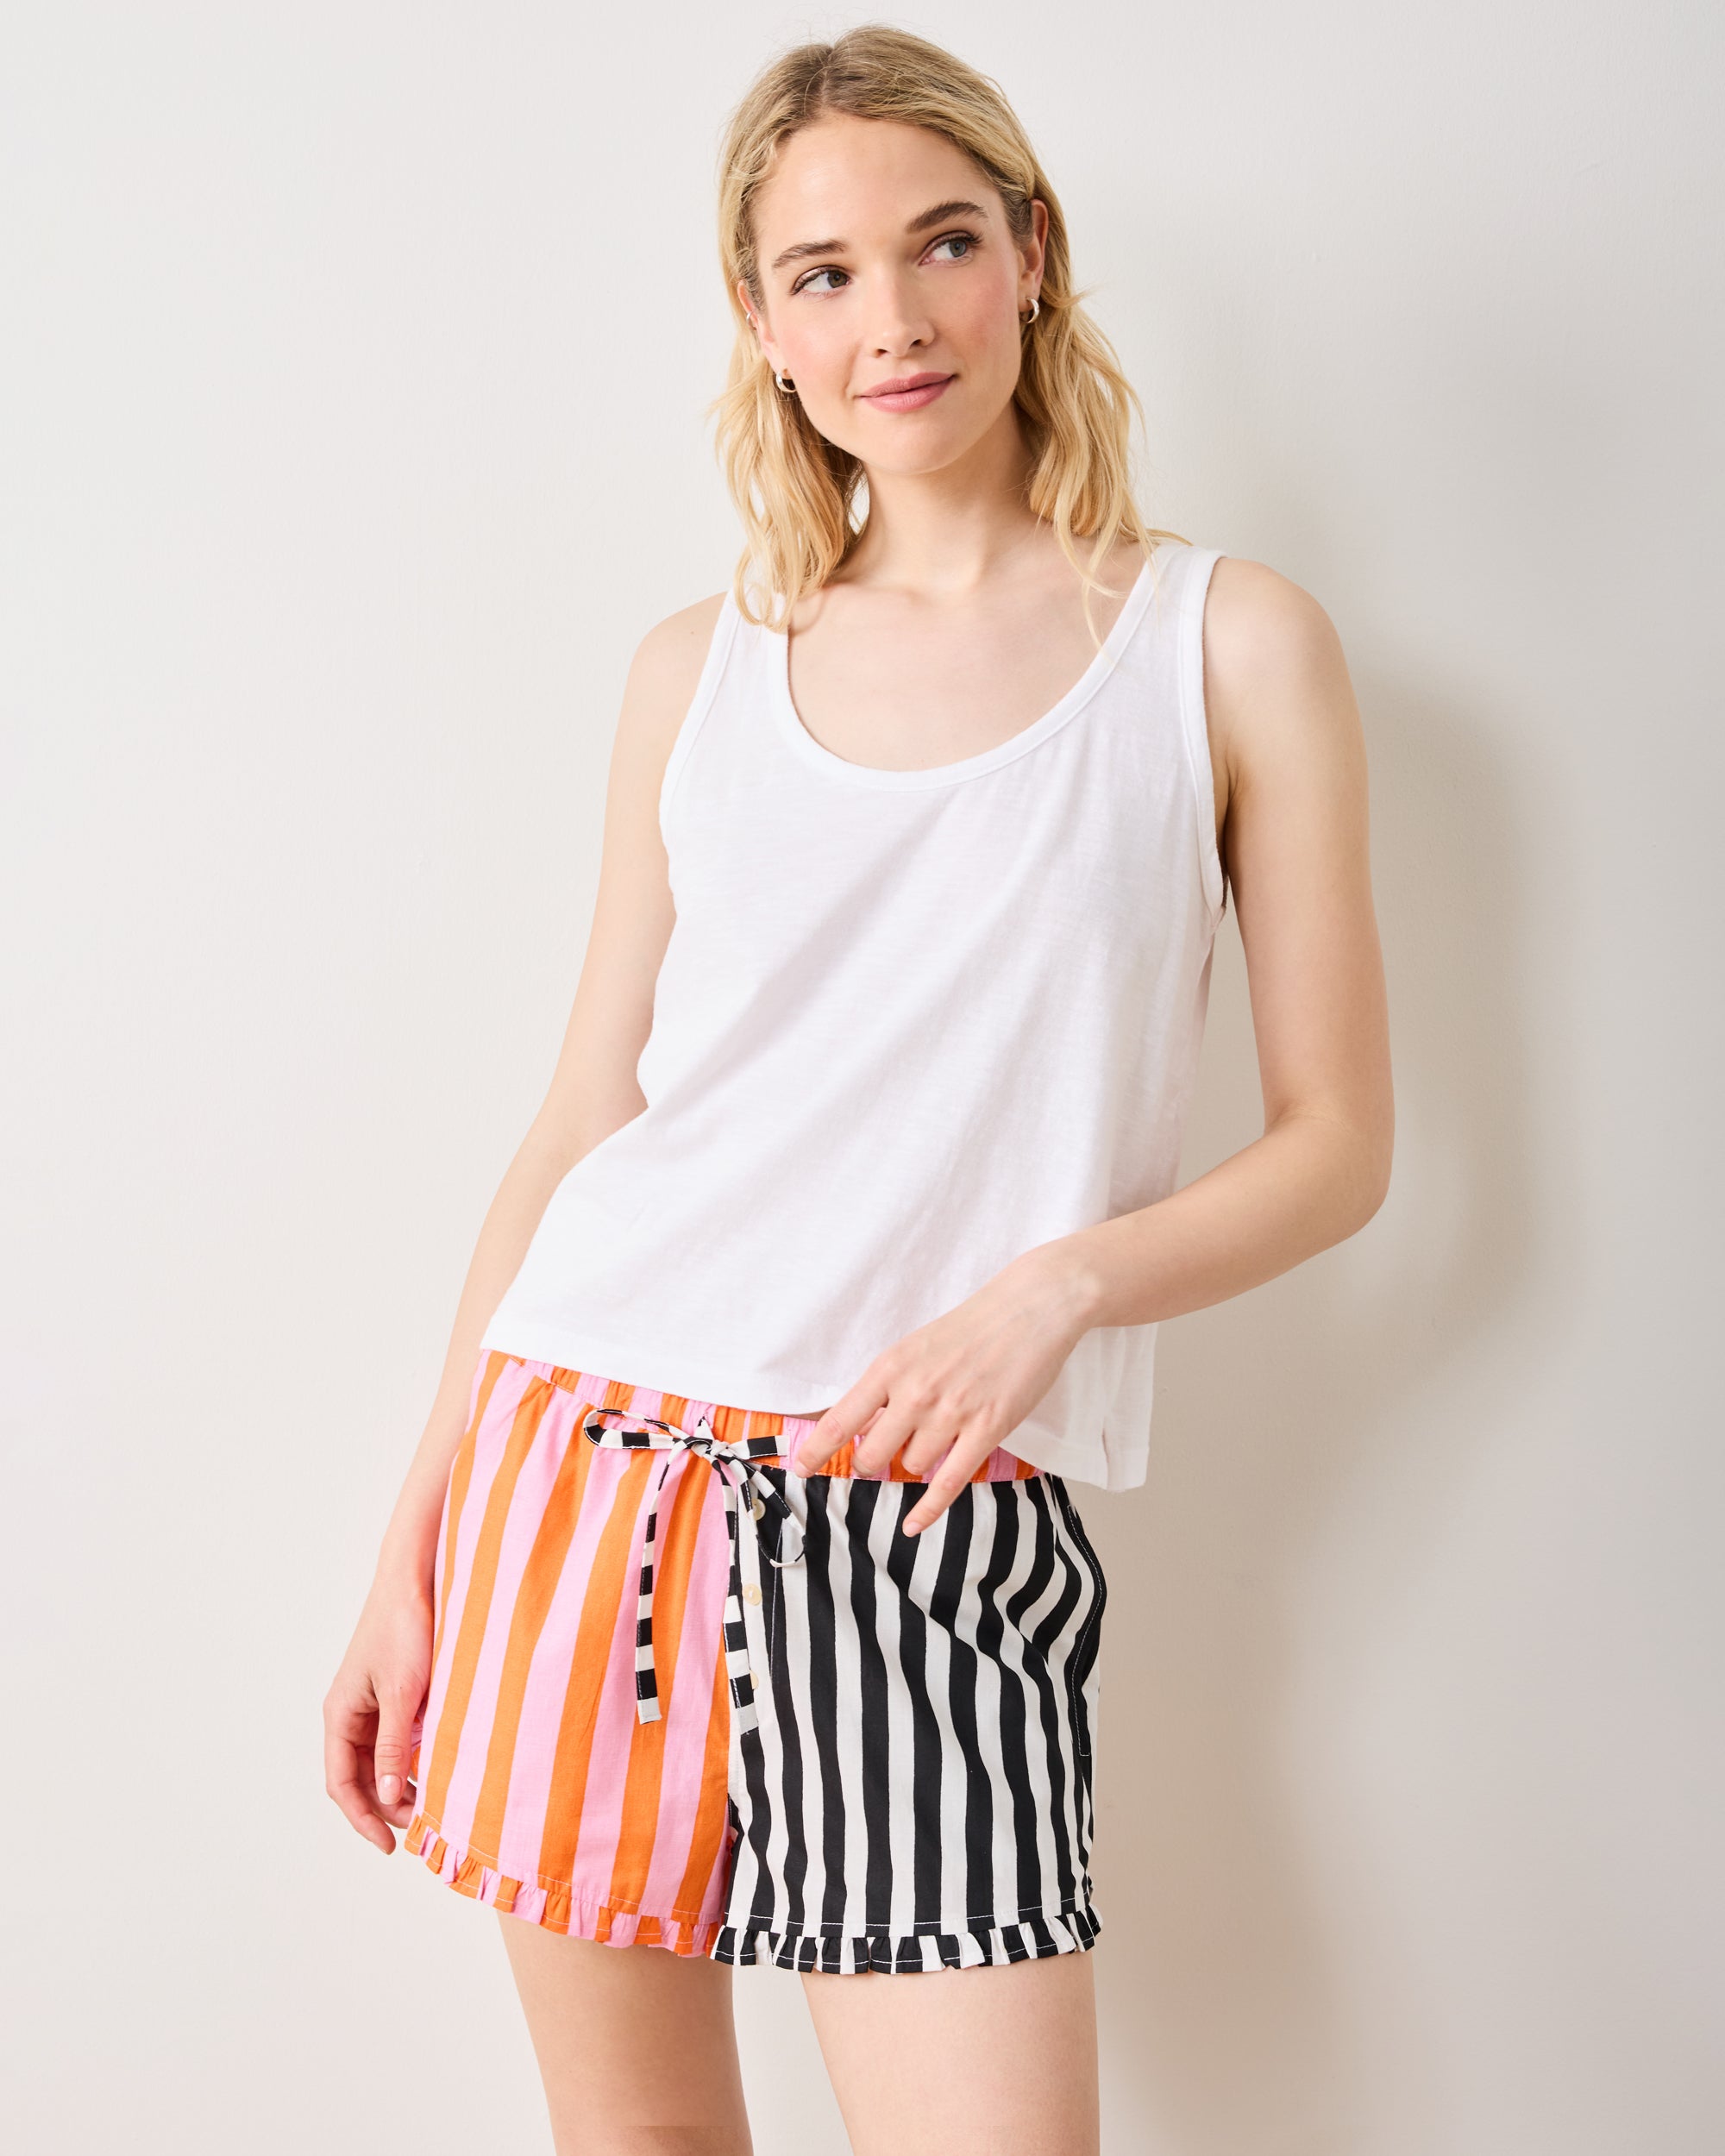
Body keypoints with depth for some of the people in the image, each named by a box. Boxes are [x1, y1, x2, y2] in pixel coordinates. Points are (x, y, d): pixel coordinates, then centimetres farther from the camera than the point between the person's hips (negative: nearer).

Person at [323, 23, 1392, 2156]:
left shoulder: (1227, 643, 3)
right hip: (589, 1455, 2)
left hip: (936, 1529, -2)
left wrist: (1059, 1280, -15)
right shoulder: (698, 671, 9)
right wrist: (414, 1547, 7)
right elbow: (582, 1118, 10)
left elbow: (1336, 1145, 3)